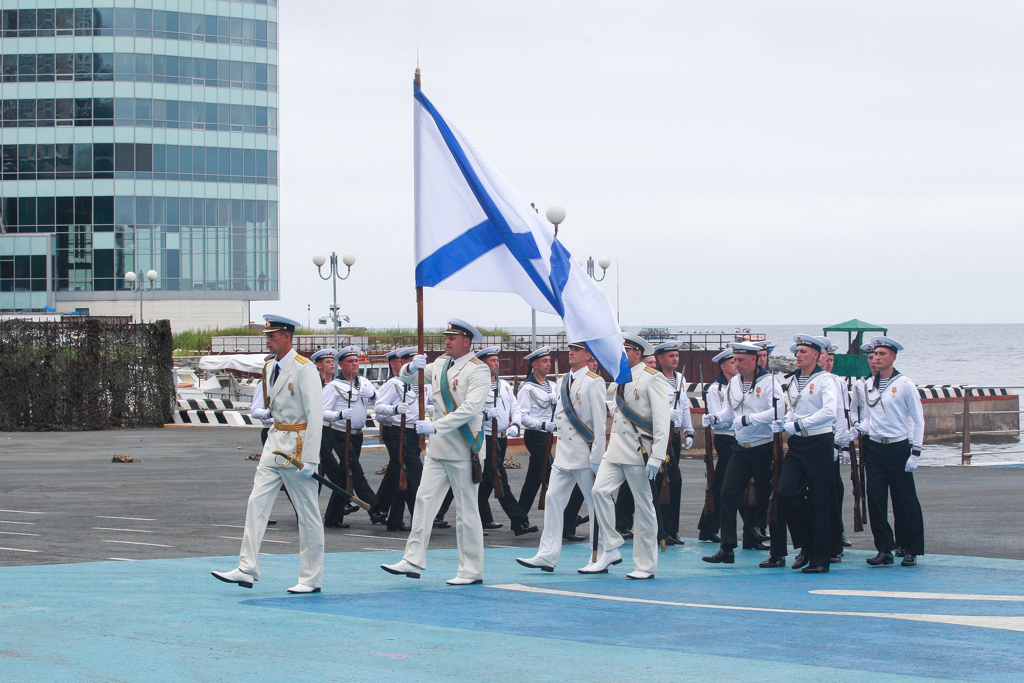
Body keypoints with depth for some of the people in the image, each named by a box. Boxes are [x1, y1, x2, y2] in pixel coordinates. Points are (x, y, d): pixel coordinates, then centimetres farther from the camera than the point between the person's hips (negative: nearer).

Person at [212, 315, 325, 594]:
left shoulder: (304, 369, -13)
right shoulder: (270, 368, 11)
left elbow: (315, 415, -16)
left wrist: (309, 459, -19)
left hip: (297, 445, -8)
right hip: (274, 444, 8)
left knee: (307, 513, 0)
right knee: (257, 504, 0)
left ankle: (311, 579, 7)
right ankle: (247, 569, -1)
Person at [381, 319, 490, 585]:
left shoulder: (478, 370, -9)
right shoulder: (440, 364, 13)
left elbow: (470, 409, -20)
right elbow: (405, 378, 19)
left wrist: (435, 426, -25)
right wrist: (412, 367, -6)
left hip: (463, 450, -7)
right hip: (438, 447, 7)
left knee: (466, 509, -3)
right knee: (424, 500, 1)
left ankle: (471, 571, 3)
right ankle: (413, 560, 3)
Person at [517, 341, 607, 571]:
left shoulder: (594, 382, -9)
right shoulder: (563, 381, 13)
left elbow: (599, 422, -12)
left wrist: (597, 458, -15)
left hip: (584, 455, -7)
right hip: (563, 454, 7)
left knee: (596, 506, 1)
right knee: (553, 499, 0)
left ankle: (603, 557, 10)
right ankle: (547, 556, -2)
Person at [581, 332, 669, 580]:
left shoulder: (652, 378, -8)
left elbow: (661, 420, -14)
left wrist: (656, 457, -20)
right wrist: (611, 446, 18)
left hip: (640, 452, -7)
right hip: (617, 450, 7)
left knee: (643, 506, -1)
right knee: (600, 490, -10)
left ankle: (645, 566, 6)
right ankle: (610, 550, -2)